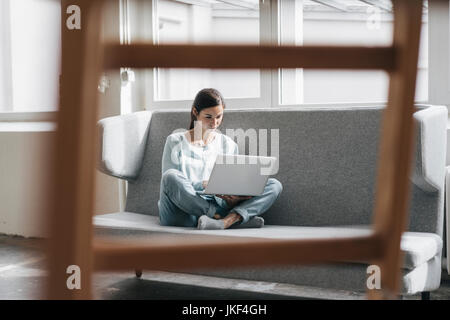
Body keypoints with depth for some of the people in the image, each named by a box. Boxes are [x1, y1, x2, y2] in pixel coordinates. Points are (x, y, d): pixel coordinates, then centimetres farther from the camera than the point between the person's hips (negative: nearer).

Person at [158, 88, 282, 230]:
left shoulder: (229, 145, 17)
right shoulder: (175, 141, 8)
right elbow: (169, 181, -1)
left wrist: (233, 199, -11)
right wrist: (203, 185, -18)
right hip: (182, 212, -3)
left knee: (274, 185, -11)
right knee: (171, 176, -35)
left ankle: (226, 221, -39)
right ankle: (237, 219, -31)